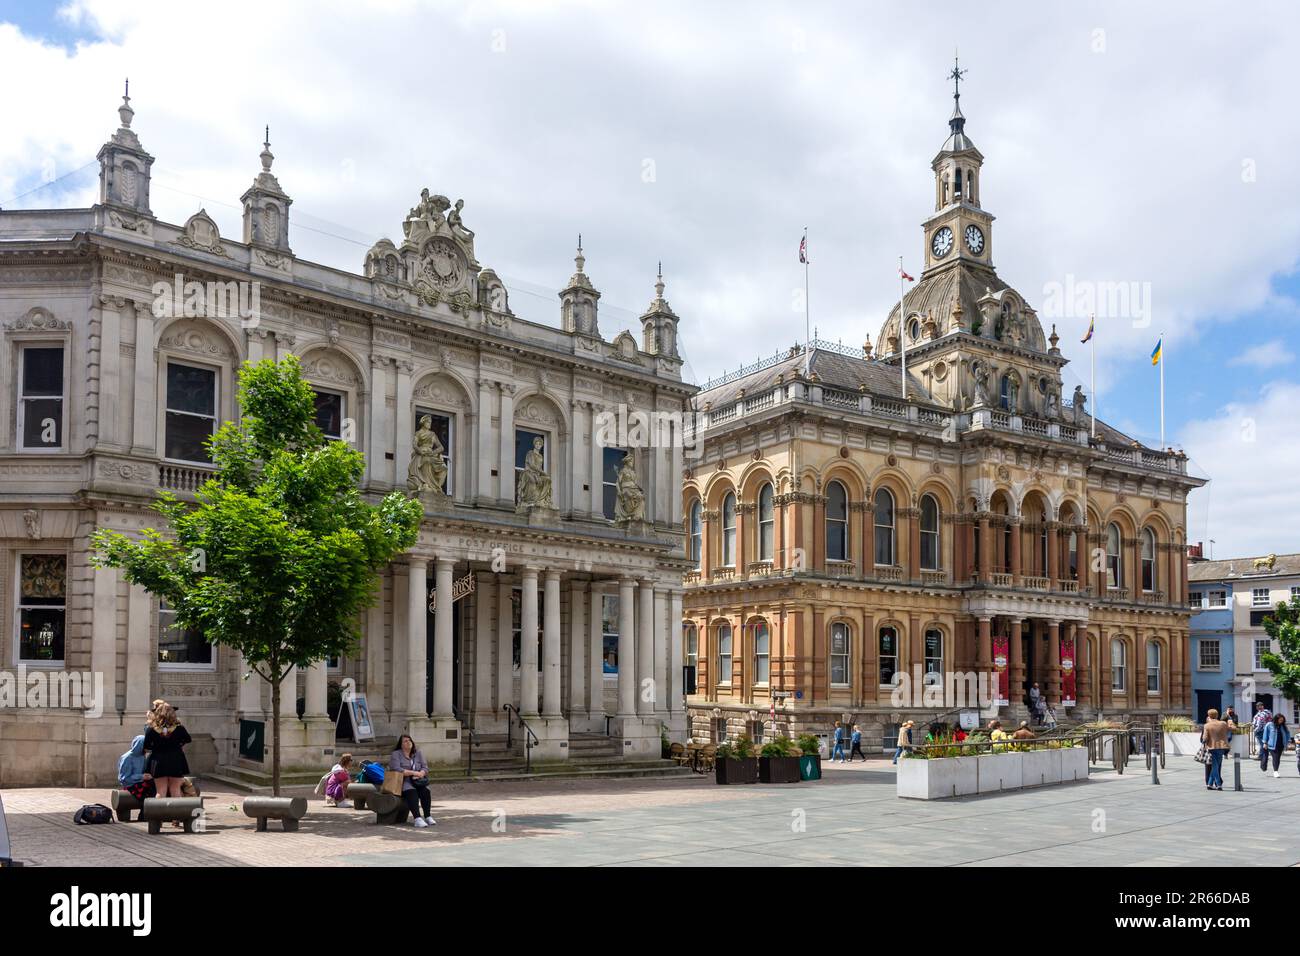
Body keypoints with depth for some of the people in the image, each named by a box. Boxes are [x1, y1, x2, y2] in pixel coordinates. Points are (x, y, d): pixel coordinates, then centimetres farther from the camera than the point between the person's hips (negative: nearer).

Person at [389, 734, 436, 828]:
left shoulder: (418, 753, 15)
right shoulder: (396, 754, 1)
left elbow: (425, 767, 8)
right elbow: (396, 770, -13)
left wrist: (421, 774, -16)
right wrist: (413, 773, -18)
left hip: (417, 781, 4)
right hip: (403, 782, -4)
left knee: (425, 791, -28)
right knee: (412, 792, -35)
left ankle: (427, 816, -29)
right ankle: (417, 818, -47)